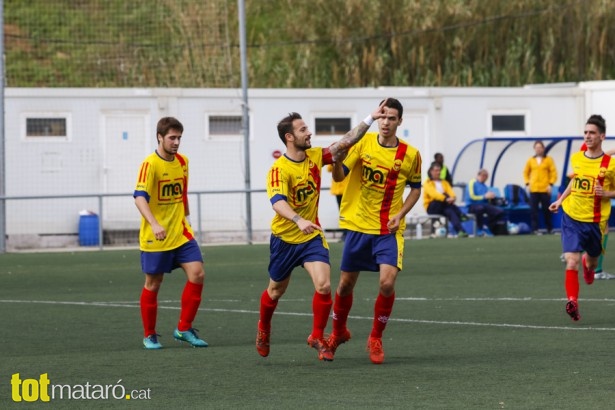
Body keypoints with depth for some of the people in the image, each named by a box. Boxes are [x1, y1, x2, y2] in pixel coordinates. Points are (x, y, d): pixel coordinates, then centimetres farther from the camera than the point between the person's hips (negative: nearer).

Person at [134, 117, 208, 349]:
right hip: (155, 238, -6)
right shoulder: (150, 164, -14)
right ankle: (150, 336, 18)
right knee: (153, 284, 4)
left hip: (181, 233, 6)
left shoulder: (182, 162, 7)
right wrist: (154, 225, -36)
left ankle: (184, 329, 2)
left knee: (197, 274, -9)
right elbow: (140, 198, -24)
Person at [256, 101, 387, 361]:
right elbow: (277, 201, -35)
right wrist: (299, 221, -51)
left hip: (312, 236, 3)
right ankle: (263, 329, 44)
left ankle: (317, 337, 3)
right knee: (276, 290, 15)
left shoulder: (315, 157, -3)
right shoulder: (279, 169, -21)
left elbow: (345, 143, -6)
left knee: (323, 285, -15)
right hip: (284, 238, -3)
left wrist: (370, 119, -14)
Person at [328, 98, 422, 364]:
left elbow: (415, 188, 11)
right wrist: (336, 159, -31)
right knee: (346, 283, 10)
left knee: (387, 282, -18)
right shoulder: (363, 143, -4)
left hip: (389, 230, -1)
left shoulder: (410, 155, -4)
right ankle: (338, 332, 36)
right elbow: (340, 176, -9)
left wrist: (400, 214, -4)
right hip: (358, 225, 1)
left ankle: (375, 339, 3)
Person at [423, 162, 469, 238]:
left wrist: (452, 198, -28)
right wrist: (446, 199, -38)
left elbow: (450, 191, 0)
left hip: (444, 207, 5)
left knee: (449, 211, -33)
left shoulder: (444, 182, 20)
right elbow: (433, 194, -20)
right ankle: (460, 214, -38)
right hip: (431, 208, -5)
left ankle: (460, 231, -51)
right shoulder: (428, 183, 1)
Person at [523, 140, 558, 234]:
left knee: (546, 209, 4)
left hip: (545, 189, -2)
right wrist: (527, 184, 2)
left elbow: (554, 173, 0)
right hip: (533, 189, 2)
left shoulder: (548, 159, 2)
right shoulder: (530, 160, 8)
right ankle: (535, 229, 2)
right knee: (534, 209, -2)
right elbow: (526, 172, 14)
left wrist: (550, 184, -9)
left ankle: (549, 228, 15)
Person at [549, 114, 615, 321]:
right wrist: (560, 200, 18)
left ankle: (589, 265, 58)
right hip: (572, 218, 1)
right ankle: (572, 302, -19)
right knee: (572, 262, -15)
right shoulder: (576, 158, 3)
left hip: (595, 221, -1)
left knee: (592, 261, 21)